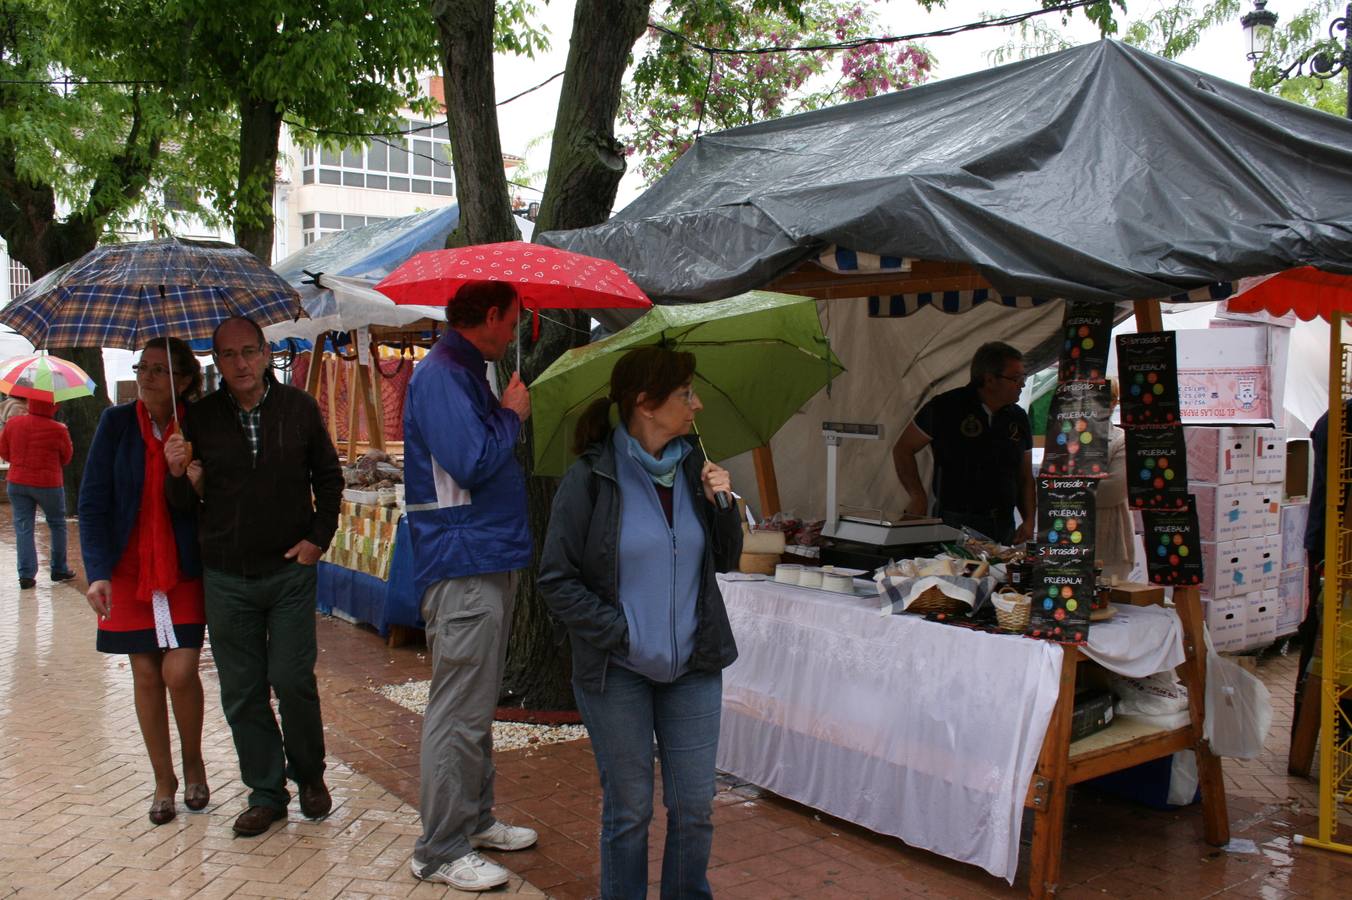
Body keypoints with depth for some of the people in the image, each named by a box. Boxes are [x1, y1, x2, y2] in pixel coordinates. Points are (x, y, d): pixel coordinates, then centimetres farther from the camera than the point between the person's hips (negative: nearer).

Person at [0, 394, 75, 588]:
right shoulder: (58, 430, -15)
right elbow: (66, 458, -1)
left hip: (17, 483, 3)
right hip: (47, 484, -3)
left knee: (23, 528, 6)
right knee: (57, 525, 15)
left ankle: (26, 575, 2)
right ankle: (59, 569, 21)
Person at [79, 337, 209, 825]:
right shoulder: (117, 422, -3)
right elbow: (93, 501, -4)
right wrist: (98, 571, -13)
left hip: (183, 569, -1)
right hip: (128, 569, 2)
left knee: (179, 671, -9)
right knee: (146, 675, 7)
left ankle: (193, 763, 19)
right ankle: (164, 781, 24)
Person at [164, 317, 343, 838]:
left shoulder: (298, 408, 0)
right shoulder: (200, 418, 1)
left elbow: (328, 477, 11)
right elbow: (188, 504, 5)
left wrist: (319, 536, 1)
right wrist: (177, 475, -16)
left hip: (291, 570, -1)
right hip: (226, 578, 1)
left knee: (293, 681, -2)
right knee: (242, 692, 6)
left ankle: (310, 776, 22)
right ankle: (266, 792, 21)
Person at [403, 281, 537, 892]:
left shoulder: (466, 372, 17)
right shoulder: (440, 375, -15)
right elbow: (472, 463, -25)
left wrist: (509, 414, 9)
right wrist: (513, 414, -11)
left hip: (488, 560, 11)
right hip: (462, 566, -11)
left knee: (477, 704, 19)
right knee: (459, 712, -4)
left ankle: (475, 819, 32)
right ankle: (441, 853, 7)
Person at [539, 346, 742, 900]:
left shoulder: (693, 468, 2)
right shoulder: (590, 479, -11)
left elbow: (725, 561, 11)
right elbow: (556, 579, -9)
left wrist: (722, 504, -7)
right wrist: (622, 634, -15)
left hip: (694, 666, 4)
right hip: (618, 671, -4)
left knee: (695, 806, 10)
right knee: (628, 810, 9)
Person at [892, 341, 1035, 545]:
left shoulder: (1018, 418, 9)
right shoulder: (946, 407, -6)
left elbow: (1025, 477, 15)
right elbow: (903, 449, 1)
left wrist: (1029, 520, 1)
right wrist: (917, 495, -11)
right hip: (954, 524, -4)